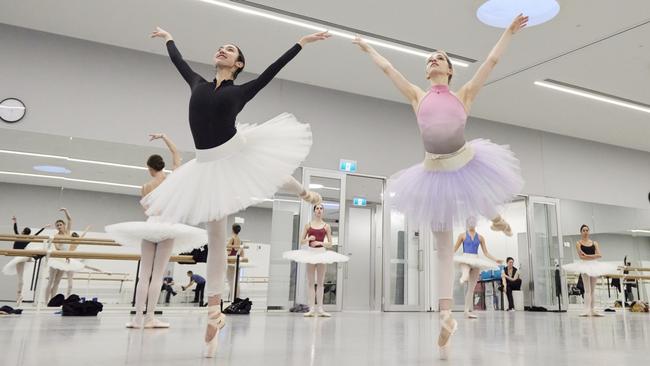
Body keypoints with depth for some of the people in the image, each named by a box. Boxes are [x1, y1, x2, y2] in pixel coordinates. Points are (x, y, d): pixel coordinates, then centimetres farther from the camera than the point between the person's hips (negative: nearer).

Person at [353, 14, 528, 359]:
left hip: (468, 163, 0)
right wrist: (367, 48, 26)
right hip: (435, 172, 0)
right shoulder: (418, 97, 8)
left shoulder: (464, 95, 7)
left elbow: (491, 61, 11)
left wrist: (509, 31, 17)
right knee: (444, 248, 3)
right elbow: (387, 68, 17)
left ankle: (495, 218, 58)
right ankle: (446, 314, 6)